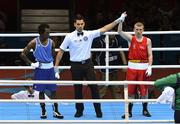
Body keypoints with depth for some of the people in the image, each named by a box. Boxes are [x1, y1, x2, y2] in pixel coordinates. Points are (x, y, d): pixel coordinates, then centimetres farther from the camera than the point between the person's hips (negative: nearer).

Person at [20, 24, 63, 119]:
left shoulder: (51, 42, 1)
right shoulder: (34, 42, -9)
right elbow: (23, 54, -5)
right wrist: (31, 63, -11)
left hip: (50, 68, 3)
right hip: (40, 68, -3)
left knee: (53, 90, 2)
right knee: (41, 91, 3)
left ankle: (55, 111, 8)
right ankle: (43, 111, 13)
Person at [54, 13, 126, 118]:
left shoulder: (90, 34, 1)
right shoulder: (69, 37, -4)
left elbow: (104, 29, -2)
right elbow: (61, 52, 0)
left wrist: (118, 20, -10)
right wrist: (56, 67, -2)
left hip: (88, 64, 1)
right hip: (76, 66, -1)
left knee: (94, 87, -3)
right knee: (78, 89, 7)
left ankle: (98, 110, 6)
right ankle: (79, 110, 21)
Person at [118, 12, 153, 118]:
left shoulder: (147, 41, 1)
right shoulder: (131, 38, 1)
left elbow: (150, 55, 1)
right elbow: (120, 32, -14)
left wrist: (150, 67, -10)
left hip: (144, 67, 0)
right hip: (132, 67, 0)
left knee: (144, 90, 6)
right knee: (130, 90, 3)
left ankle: (145, 110, 20)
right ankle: (129, 111, 10)